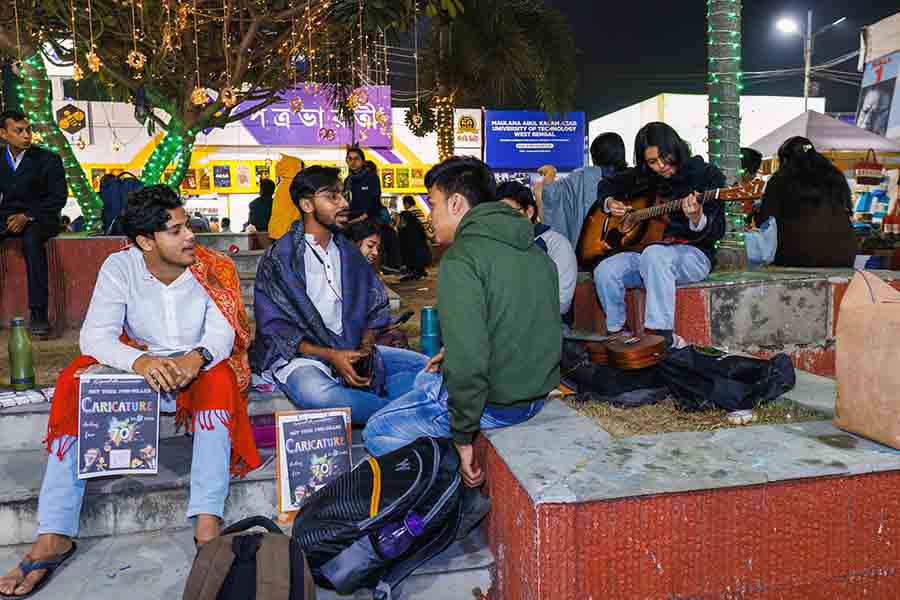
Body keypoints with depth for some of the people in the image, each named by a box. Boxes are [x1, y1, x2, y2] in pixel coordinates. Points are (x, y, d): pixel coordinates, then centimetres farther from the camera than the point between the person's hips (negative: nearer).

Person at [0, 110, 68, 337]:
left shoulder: (48, 160, 2)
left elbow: (59, 197, -4)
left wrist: (28, 216, -15)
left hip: (39, 218, -3)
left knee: (32, 240, -36)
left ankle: (39, 314, -36)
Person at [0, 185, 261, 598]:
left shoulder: (211, 269, -8)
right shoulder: (120, 267, -8)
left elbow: (222, 333, -14)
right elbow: (95, 335, -17)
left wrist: (197, 358, -38)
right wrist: (140, 361, -38)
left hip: (196, 367, -1)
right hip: (138, 363, 2)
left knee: (219, 379, -34)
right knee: (74, 385, -24)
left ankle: (207, 525, -38)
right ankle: (53, 537, -20)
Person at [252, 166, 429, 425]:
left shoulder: (349, 253, 11)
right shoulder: (278, 259, -6)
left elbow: (375, 305, 11)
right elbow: (274, 329, -9)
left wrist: (366, 348, -9)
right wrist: (330, 355, -19)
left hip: (349, 349, 6)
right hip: (298, 354, -5)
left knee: (421, 365, -6)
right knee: (315, 393, -39)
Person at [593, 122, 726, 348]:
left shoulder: (707, 175, -3)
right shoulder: (642, 177, 8)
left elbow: (716, 232, -9)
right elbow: (607, 184, 25)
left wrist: (697, 219, -31)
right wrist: (610, 202, 4)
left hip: (692, 254, -4)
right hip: (646, 250, 4)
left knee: (654, 255, -39)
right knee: (604, 272, -23)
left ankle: (662, 335, -35)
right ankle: (616, 332, -2)